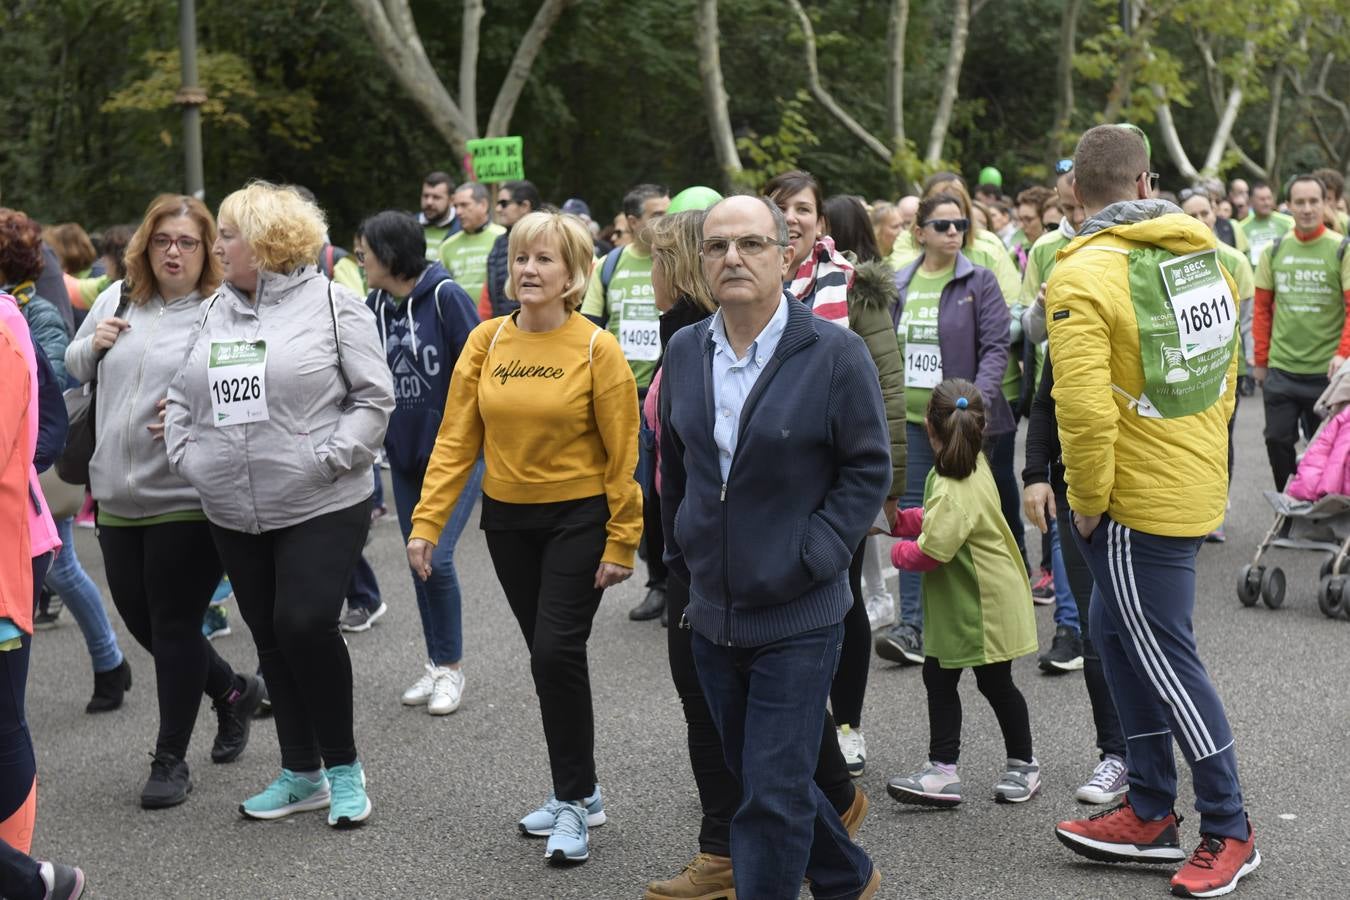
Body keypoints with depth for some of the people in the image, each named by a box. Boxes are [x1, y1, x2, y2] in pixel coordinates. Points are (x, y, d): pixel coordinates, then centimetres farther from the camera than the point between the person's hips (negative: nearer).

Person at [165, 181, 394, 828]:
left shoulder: (331, 304, -5)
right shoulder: (215, 311, 12)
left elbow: (374, 398, -6)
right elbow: (181, 396, 18)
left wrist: (329, 457, -15)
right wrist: (185, 455, 4)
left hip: (321, 507, -6)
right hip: (234, 514, 6)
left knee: (306, 624, -15)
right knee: (272, 638, 11)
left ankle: (343, 766, 4)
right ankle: (301, 774, 24)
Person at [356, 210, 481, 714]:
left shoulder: (445, 296, -14)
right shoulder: (374, 306, 3)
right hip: (404, 452, 6)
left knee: (437, 558, -12)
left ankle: (451, 668, 5)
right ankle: (436, 665, 24)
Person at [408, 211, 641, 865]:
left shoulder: (597, 349, -10)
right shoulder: (486, 342, 0)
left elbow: (622, 454, -8)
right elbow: (456, 440, -1)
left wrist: (621, 542, -9)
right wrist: (427, 522, -7)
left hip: (578, 517, -4)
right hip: (508, 517, 4)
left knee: (557, 650, -12)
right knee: (547, 656, 12)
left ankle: (574, 800, 4)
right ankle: (578, 793, 26)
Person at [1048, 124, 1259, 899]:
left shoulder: (1083, 274, -18)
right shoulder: (1202, 253, 5)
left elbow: (1084, 407, -24)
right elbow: (1226, 369, 13)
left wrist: (1088, 502, -12)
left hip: (1141, 500, -8)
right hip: (1199, 482, 8)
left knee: (1166, 656, 3)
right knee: (1119, 630, 18)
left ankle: (1230, 831, 13)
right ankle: (1151, 813, 26)